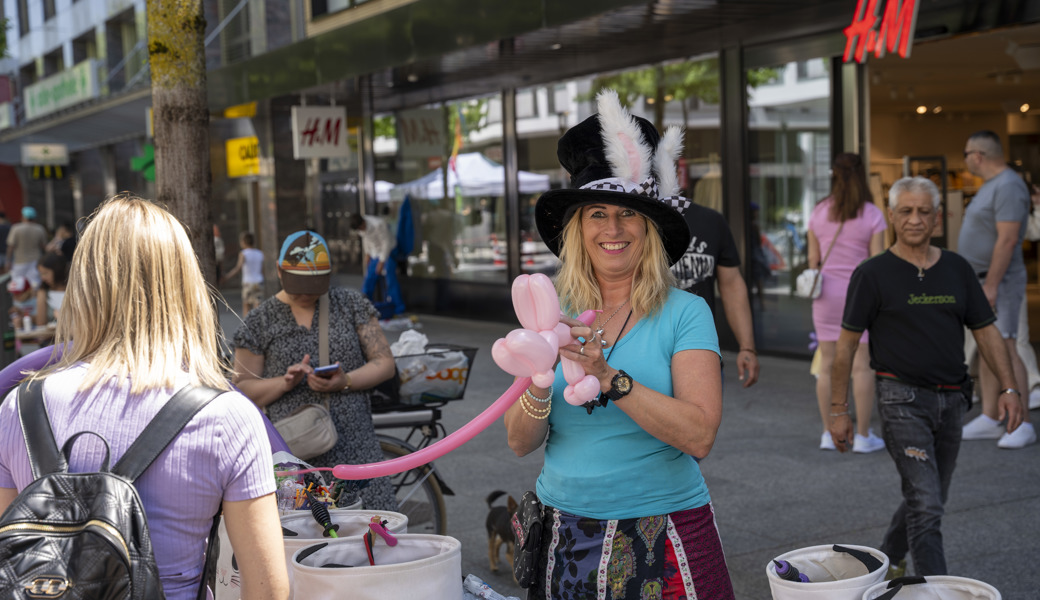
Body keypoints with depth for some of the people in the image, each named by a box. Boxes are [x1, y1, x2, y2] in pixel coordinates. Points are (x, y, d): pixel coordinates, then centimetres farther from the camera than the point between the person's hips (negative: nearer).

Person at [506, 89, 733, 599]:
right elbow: (520, 442, 1)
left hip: (661, 532, -2)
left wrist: (609, 379, -25)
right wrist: (539, 383, -19)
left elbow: (699, 436, -16)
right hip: (565, 534, 3)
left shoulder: (685, 314, -5)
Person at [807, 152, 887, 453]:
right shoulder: (872, 214, -7)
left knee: (828, 364, 8)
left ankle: (829, 433, 14)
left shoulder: (819, 212, 2)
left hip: (827, 293, 4)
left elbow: (813, 258, 6)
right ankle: (863, 436, 4)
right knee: (863, 365, 1)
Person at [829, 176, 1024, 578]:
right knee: (926, 504, -12)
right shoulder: (873, 274, -5)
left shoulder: (956, 269, 9)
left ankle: (886, 564, 38)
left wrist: (1008, 387, 0)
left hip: (950, 400, 6)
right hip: (902, 398, -5)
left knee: (930, 499, 17)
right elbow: (846, 344, -3)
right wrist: (838, 410, -5)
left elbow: (986, 331, 12)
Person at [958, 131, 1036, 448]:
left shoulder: (1008, 186, -16)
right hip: (982, 279, 10)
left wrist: (991, 285, -24)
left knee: (1004, 349, -12)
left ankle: (1022, 425, -10)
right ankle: (989, 419, 14)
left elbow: (1008, 239, -23)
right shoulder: (990, 186, 17)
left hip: (999, 280, -10)